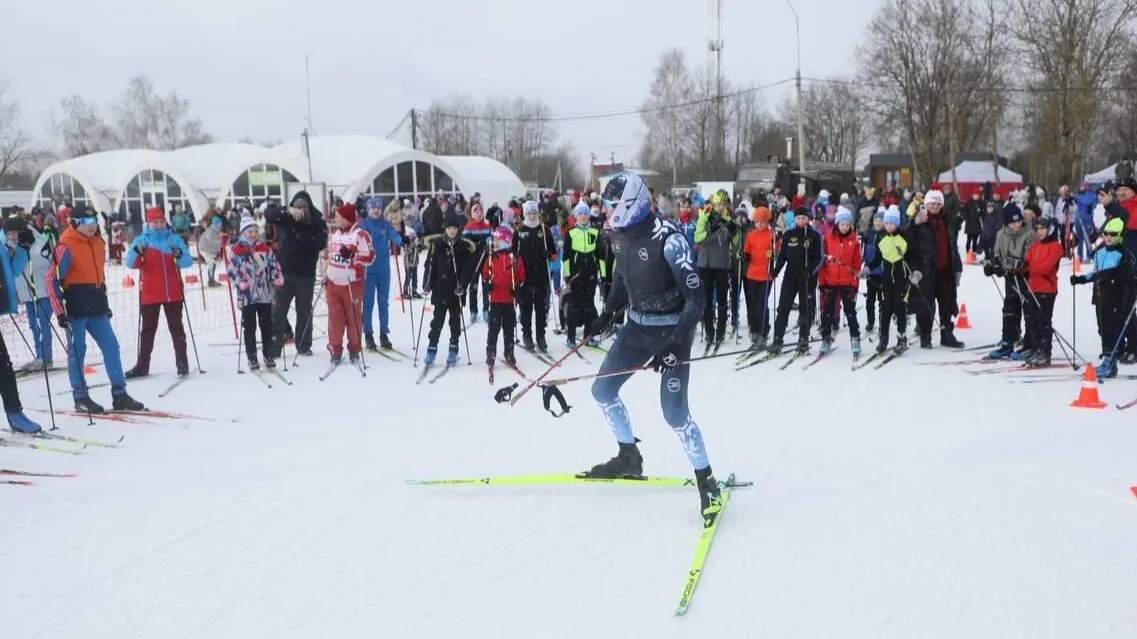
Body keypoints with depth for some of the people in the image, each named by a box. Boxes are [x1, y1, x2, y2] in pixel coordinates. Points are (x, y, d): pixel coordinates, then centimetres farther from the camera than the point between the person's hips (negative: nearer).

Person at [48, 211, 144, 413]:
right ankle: (80, 397, 10)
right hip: (75, 307, -7)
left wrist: (104, 302, 23)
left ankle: (119, 394, 9)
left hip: (96, 307, 7)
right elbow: (53, 281, -12)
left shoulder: (98, 244, 12)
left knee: (111, 346, 4)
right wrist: (60, 311, -16)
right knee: (77, 350, 1)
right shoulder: (66, 247, -11)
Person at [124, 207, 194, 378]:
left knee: (176, 327, 6)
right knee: (148, 329, 7)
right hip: (149, 294, 0)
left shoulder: (174, 240, 3)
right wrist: (137, 253, -30)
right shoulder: (141, 240, 2)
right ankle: (142, 365, 11)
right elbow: (131, 263, -9)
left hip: (173, 293, 0)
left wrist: (180, 256, -27)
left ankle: (182, 362, 11)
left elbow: (188, 261, -5)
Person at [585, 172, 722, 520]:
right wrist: (607, 313, 11)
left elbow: (695, 299, -25)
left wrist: (674, 345, -32)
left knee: (674, 413, -11)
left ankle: (706, 480, 6)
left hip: (672, 330, -8)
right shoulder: (621, 234, -1)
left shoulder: (668, 239, -25)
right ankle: (629, 457, 28)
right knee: (602, 390, 10)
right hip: (637, 326, 8)